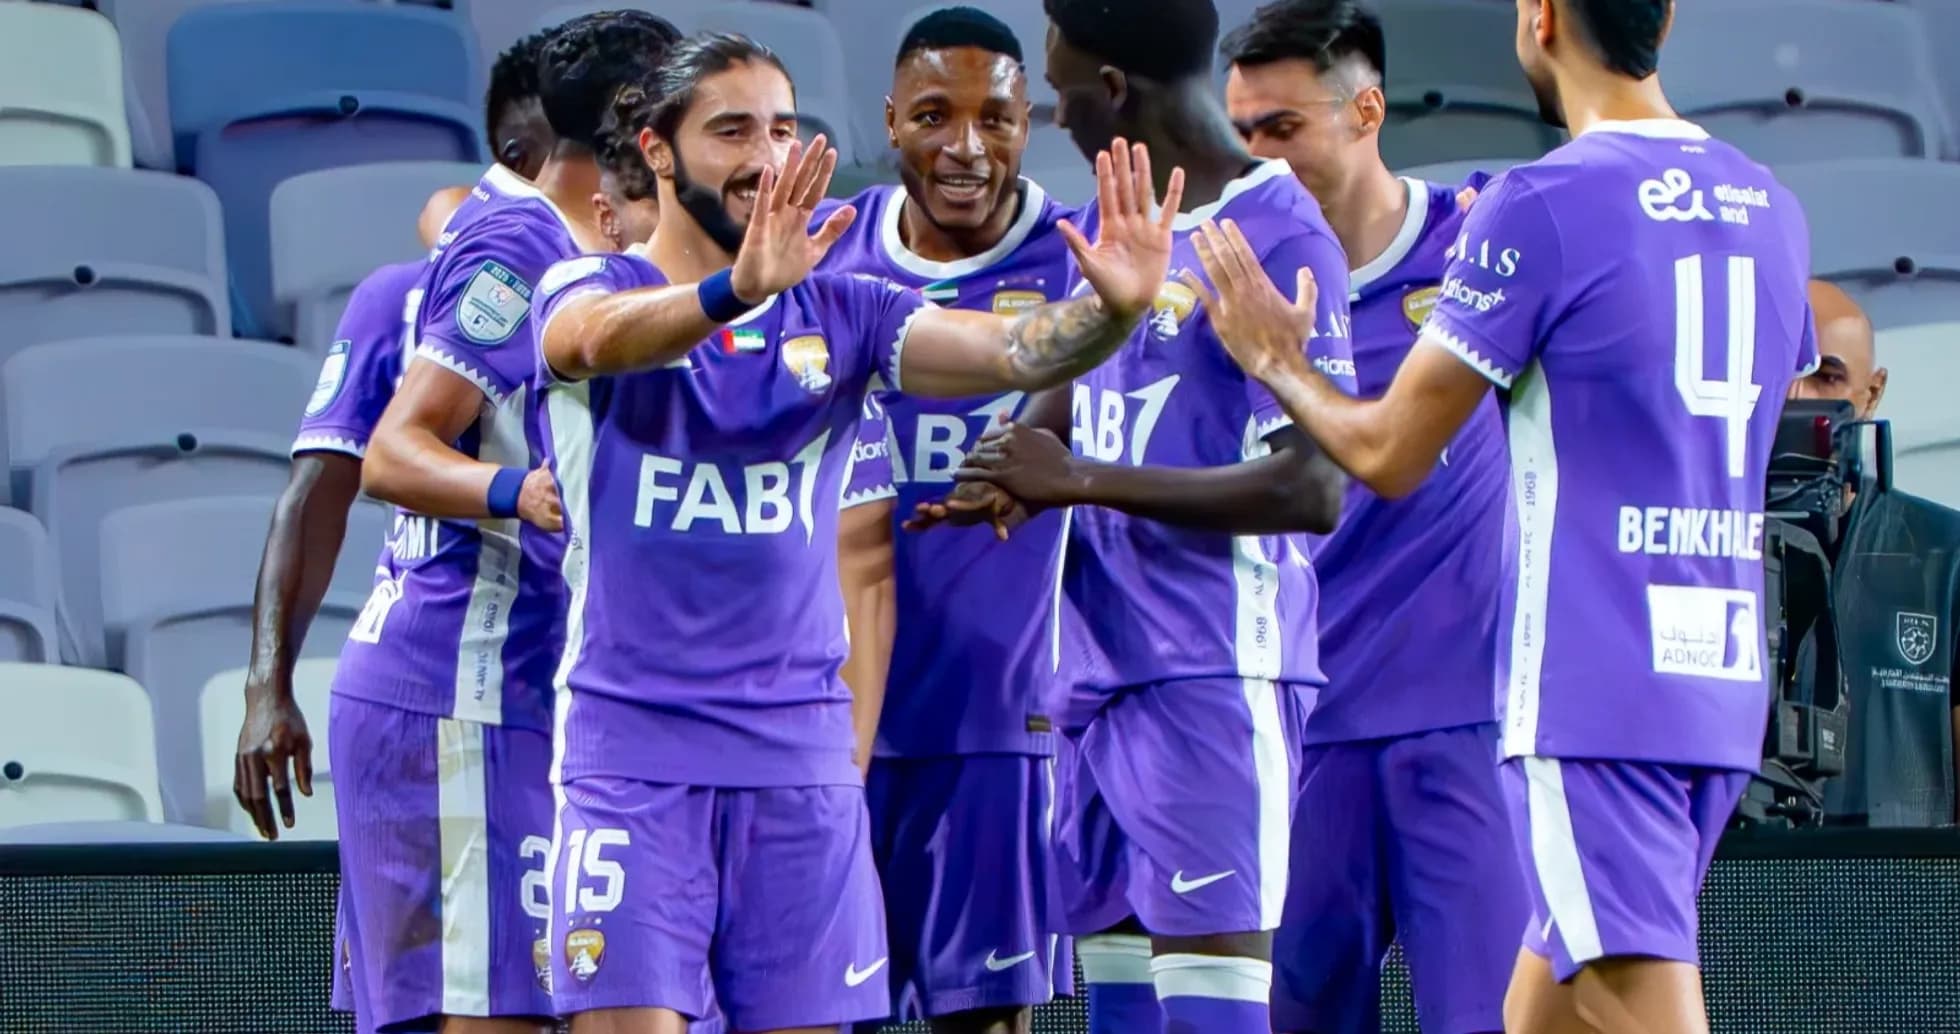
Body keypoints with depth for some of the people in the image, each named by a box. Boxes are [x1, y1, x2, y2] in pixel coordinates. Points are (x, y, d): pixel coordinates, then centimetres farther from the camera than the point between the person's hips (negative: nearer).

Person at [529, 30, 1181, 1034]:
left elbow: (1011, 350, -7)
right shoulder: (592, 288, -1)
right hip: (632, 744, -3)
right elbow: (593, 335, -26)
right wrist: (738, 289, -46)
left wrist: (1112, 308, -29)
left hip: (802, 756, 4)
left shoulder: (838, 310, 9)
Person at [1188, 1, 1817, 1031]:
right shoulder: (1771, 211, 11)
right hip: (1723, 686, 8)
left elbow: (1389, 454, -5)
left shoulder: (1539, 207, -10)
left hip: (1591, 693, -7)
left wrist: (1275, 362, 16)